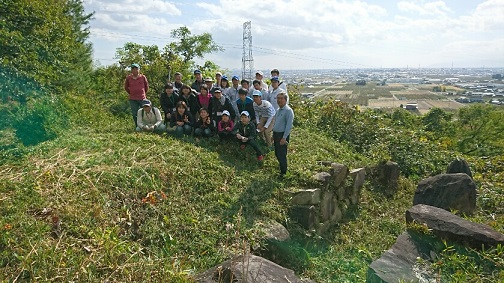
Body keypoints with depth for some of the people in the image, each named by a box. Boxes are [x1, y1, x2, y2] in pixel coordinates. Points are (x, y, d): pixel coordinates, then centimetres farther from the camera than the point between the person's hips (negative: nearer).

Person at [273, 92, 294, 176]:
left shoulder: (288, 110, -15)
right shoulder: (278, 110, 13)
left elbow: (289, 125, -20)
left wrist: (284, 138, -22)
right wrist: (273, 134, 20)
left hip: (283, 135, -8)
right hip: (276, 134, 8)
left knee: (281, 154, -3)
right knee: (277, 153, 16)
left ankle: (283, 173, 9)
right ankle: (282, 166, 34)